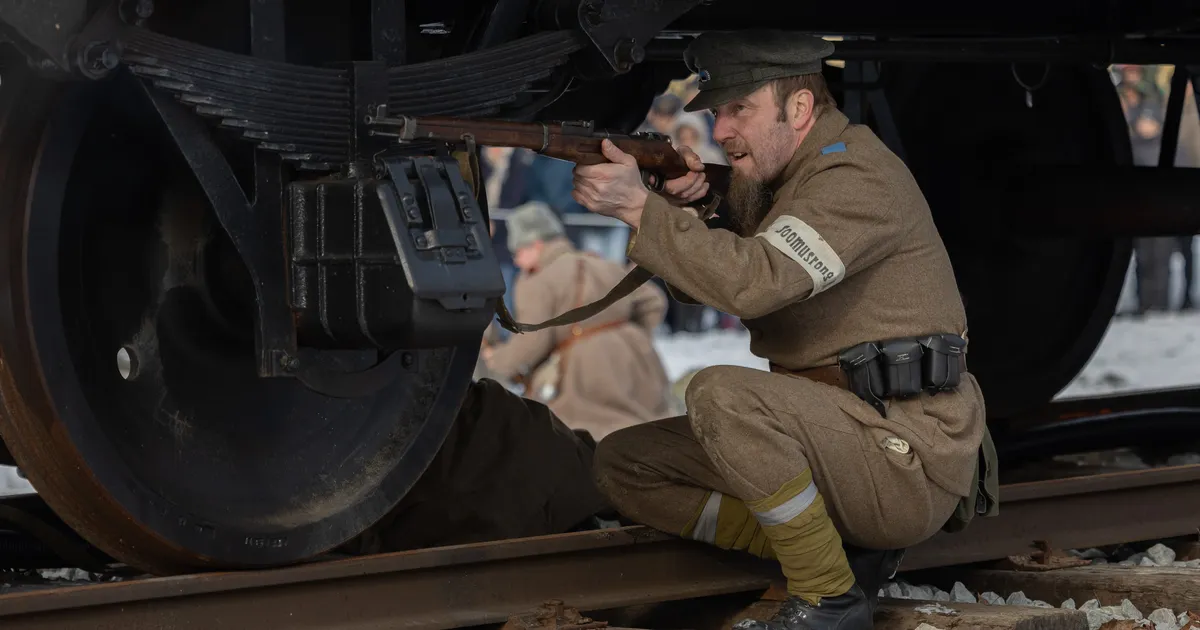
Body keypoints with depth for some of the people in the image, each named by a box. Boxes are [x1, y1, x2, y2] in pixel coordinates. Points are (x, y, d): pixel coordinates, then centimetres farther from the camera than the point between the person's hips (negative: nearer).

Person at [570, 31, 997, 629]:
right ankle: (842, 548, 2)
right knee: (624, 463, 5)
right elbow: (697, 288, 11)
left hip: (908, 457, -10)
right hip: (830, 435, 10)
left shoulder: (857, 177, -17)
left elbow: (752, 281, -31)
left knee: (722, 394, -32)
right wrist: (679, 209, -9)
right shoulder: (764, 174, 13)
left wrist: (639, 209, -31)